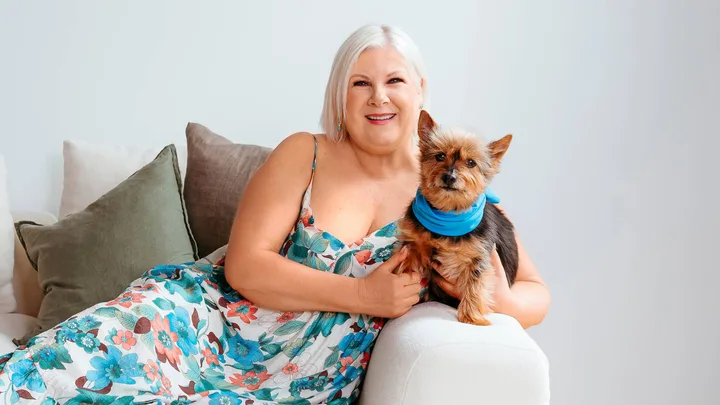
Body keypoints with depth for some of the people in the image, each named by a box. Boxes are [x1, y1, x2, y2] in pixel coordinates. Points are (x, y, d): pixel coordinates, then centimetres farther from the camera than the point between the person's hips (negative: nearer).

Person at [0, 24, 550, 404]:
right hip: (215, 314, 0)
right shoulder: (305, 154, 2)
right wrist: (363, 294, -16)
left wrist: (493, 298, -18)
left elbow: (536, 295, 6)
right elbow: (245, 265, -7)